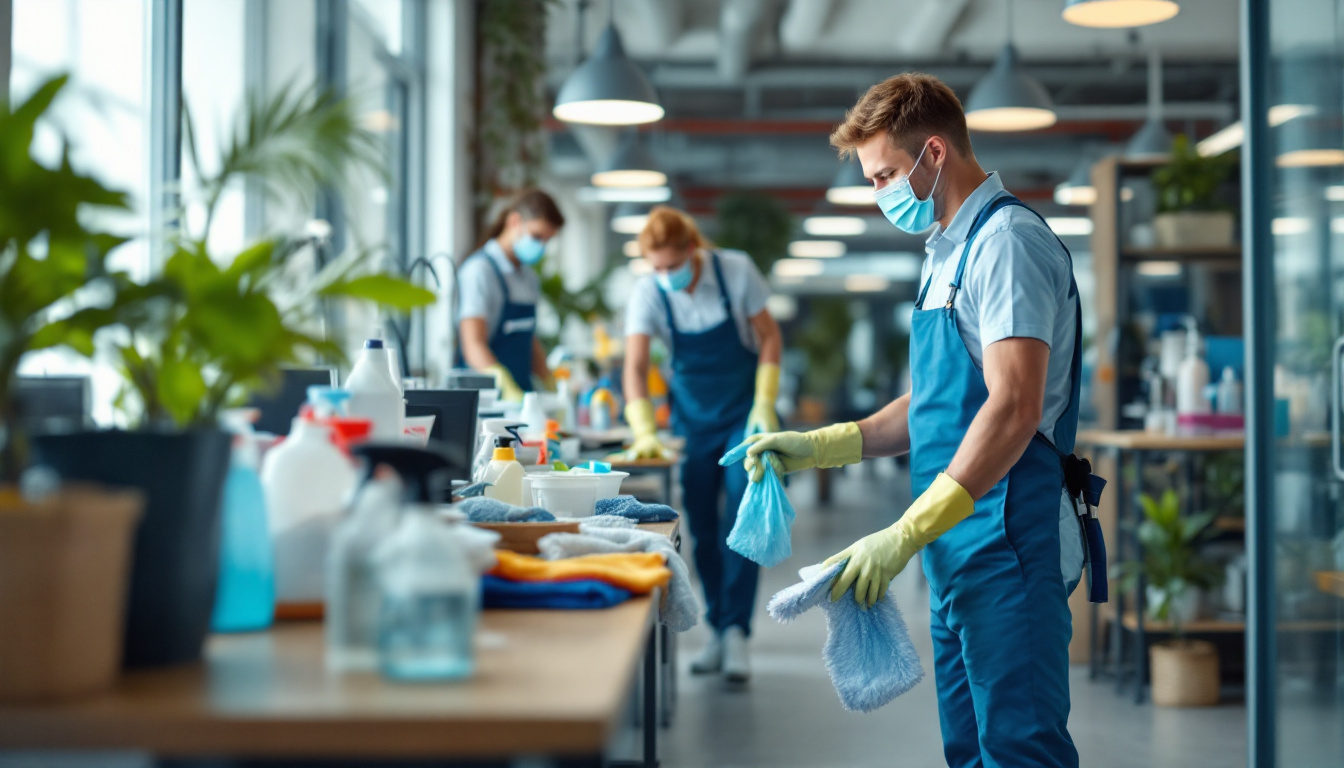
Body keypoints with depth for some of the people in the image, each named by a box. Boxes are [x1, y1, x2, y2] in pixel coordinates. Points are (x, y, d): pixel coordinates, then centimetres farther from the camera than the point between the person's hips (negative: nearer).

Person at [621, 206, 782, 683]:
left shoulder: (736, 271, -16)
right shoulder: (648, 294, -14)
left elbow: (769, 336, -6)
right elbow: (635, 366, -20)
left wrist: (765, 405, -12)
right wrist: (645, 432, -33)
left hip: (744, 411, -2)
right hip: (692, 417, 2)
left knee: (742, 515, -13)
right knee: (701, 527, 2)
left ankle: (736, 630, -11)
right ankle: (718, 631, 13)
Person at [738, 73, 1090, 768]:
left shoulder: (1008, 239, -12)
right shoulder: (949, 252, 19)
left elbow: (1014, 410, -22)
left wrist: (906, 534, -24)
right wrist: (818, 448, 16)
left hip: (1008, 549, -10)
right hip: (958, 550, 10)